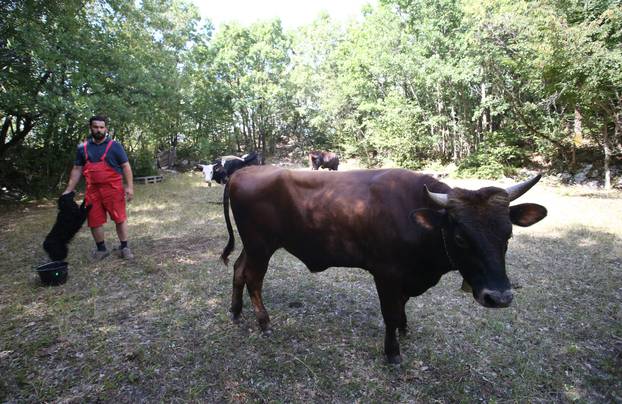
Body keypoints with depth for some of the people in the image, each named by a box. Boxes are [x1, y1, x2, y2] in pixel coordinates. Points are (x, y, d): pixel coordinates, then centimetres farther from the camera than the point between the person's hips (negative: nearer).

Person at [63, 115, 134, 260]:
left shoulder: (114, 146, 0)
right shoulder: (83, 148, 10)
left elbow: (126, 166, -2)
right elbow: (77, 170, 14)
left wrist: (129, 186, -11)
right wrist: (69, 190, 10)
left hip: (113, 189, -4)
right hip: (92, 190, 4)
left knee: (120, 218, -1)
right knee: (94, 221, 8)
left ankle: (124, 247, 12)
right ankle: (101, 249, 24)